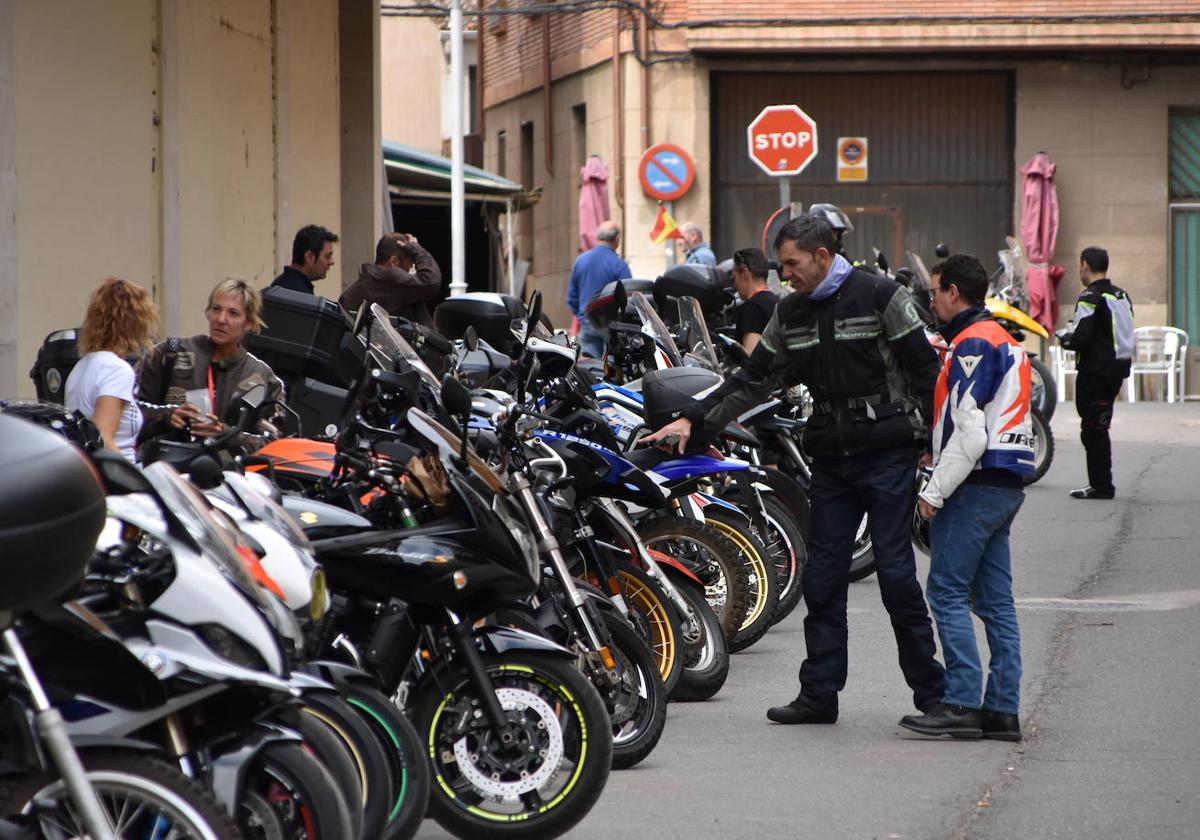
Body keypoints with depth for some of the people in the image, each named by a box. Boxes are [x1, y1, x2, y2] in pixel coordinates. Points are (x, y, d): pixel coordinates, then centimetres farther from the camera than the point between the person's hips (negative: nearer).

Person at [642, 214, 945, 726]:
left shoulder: (880, 296, -6)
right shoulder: (791, 314, 12)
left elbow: (925, 370, -6)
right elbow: (753, 380, 17)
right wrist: (693, 420, 9)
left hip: (887, 455, -6)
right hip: (829, 459, 6)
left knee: (896, 574, -6)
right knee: (822, 578, 5)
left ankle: (931, 692, 3)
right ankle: (819, 693, 10)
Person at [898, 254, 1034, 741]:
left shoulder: (972, 344, -12)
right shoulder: (1004, 341, 20)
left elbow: (970, 433, -20)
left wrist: (935, 491, -16)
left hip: (977, 484, -10)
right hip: (1006, 486, 10)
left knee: (947, 591, -9)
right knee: (995, 600, 8)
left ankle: (962, 704, -14)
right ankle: (1002, 710, 7)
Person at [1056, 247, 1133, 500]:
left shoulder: (1090, 298, -15)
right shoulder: (1122, 296, 11)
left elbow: (1081, 338, -22)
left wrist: (1063, 336, 0)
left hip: (1095, 371, -9)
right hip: (1119, 368, 9)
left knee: (1093, 430, -3)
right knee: (1099, 429, 16)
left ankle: (1101, 485, -2)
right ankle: (1102, 484, 19)